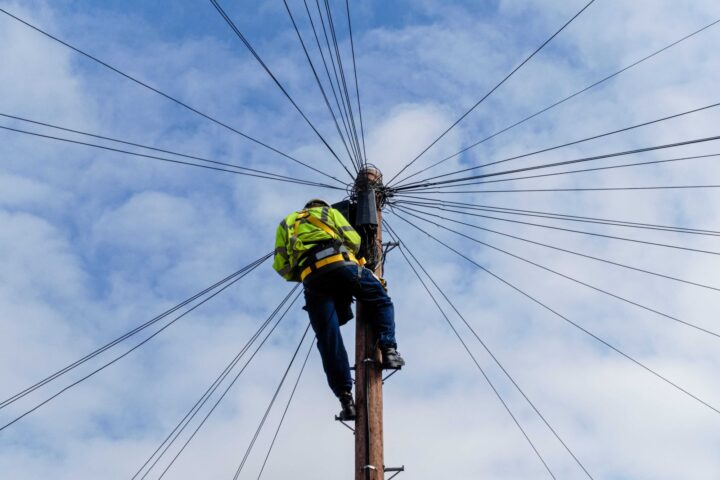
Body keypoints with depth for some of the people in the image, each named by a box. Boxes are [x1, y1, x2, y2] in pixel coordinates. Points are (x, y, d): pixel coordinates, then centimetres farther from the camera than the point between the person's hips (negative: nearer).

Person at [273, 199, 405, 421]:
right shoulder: (330, 212, 30)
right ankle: (388, 349, -4)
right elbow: (354, 240, 12)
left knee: (329, 339, -1)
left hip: (311, 278, 1)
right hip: (341, 265, -1)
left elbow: (281, 266, 19)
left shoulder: (286, 223, 34)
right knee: (381, 302, 19)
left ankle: (345, 399, -6)